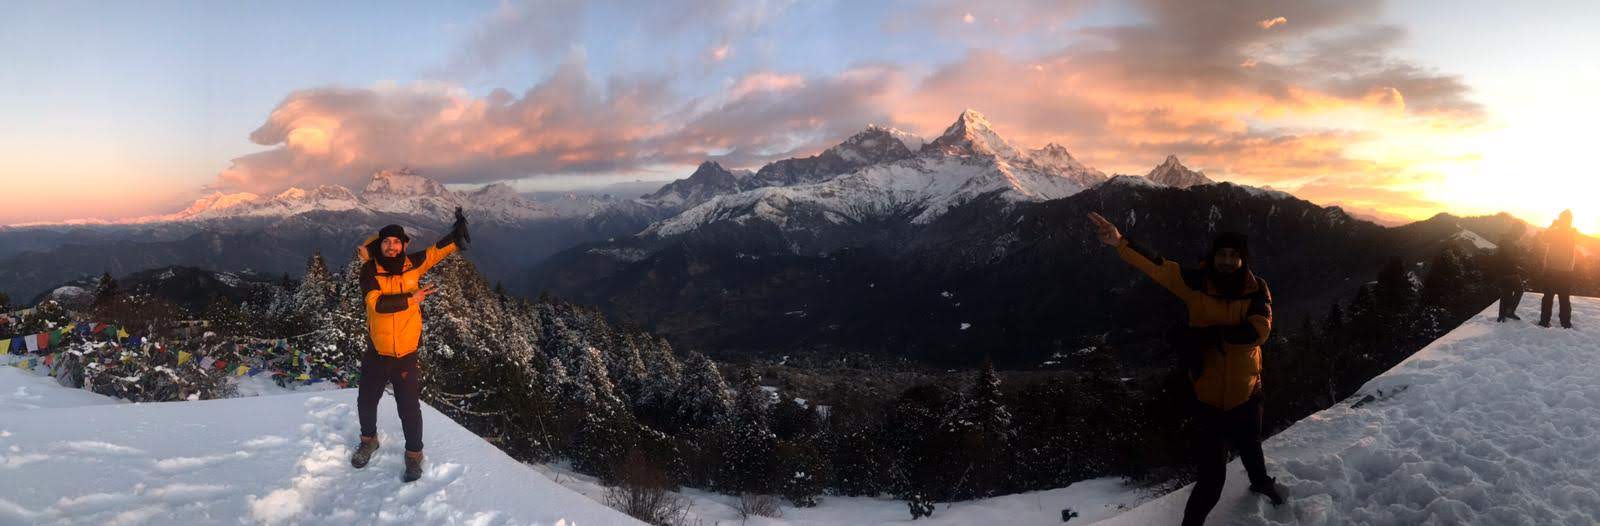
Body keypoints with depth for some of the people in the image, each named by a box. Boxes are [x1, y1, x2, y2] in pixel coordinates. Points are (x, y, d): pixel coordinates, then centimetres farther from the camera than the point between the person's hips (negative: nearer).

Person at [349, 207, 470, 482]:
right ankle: (369, 440, 46)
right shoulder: (370, 270, -11)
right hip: (377, 353, 0)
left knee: (409, 407, 3)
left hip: (406, 354, 0)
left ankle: (414, 454, 23)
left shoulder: (411, 264, -4)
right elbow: (377, 303, -25)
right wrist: (411, 298, -25)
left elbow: (437, 251, 8)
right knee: (366, 401, 19)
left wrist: (457, 235, -8)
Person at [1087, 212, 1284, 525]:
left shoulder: (1256, 290, -9)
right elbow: (1157, 266, -24)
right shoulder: (1197, 283, -12)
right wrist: (1120, 242, -37)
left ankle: (1260, 482, 63)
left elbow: (1259, 330, -23)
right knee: (1211, 478, -4)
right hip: (1208, 397, -3)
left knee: (1250, 446, 32)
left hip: (1246, 394, 3)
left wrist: (1210, 335, -28)